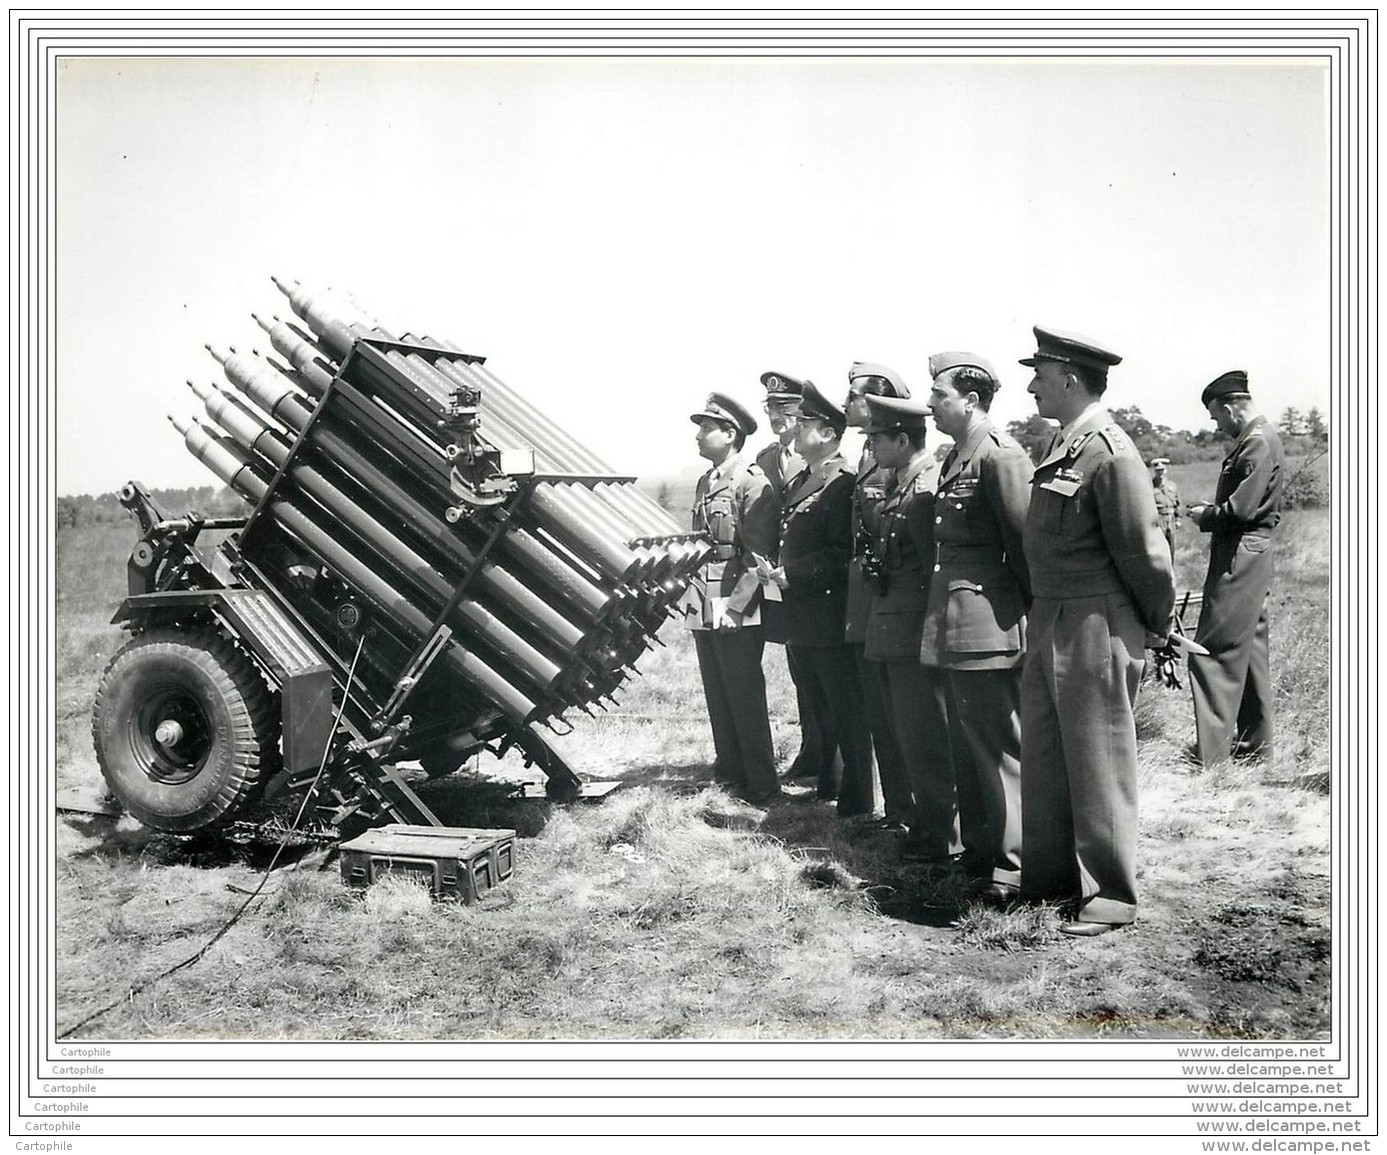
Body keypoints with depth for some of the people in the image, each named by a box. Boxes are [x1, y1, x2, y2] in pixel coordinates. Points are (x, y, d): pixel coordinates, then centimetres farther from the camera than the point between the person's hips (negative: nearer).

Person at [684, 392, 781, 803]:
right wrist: (691, 596, 14)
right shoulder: (704, 483, 15)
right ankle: (728, 769, 26)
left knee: (745, 697, -2)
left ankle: (761, 783, 8)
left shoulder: (752, 483, -11)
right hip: (702, 610, 8)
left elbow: (760, 556, -15)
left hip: (738, 613, -8)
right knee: (717, 695, 14)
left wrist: (733, 607, -18)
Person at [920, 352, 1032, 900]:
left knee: (998, 744, -1)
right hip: (948, 627, 10)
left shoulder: (999, 456, -13)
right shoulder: (954, 459, 16)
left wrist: (1028, 606, -9)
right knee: (964, 745, 16)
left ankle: (1014, 863, 9)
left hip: (987, 624, -10)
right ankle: (978, 849, 28)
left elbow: (1024, 540, -15)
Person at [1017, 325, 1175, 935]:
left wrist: (1158, 627, -4)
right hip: (1048, 625, 9)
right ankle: (1050, 874, 32)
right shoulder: (1060, 446, 11)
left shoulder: (1110, 454, -18)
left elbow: (1144, 553, -15)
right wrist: (1041, 613, 16)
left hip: (1095, 630, -9)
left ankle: (1110, 896, 18)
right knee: (1043, 758, 17)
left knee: (1098, 764, 3)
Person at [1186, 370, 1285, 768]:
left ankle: (1211, 749, -6)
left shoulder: (1258, 442, -16)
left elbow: (1241, 509, -22)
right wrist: (1213, 507, 8)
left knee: (1213, 651, -8)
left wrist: (1205, 518, -6)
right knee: (1249, 649, 16)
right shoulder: (1259, 437, 16)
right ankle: (1255, 741, 25)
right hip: (1251, 555, 11)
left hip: (1240, 555, -11)